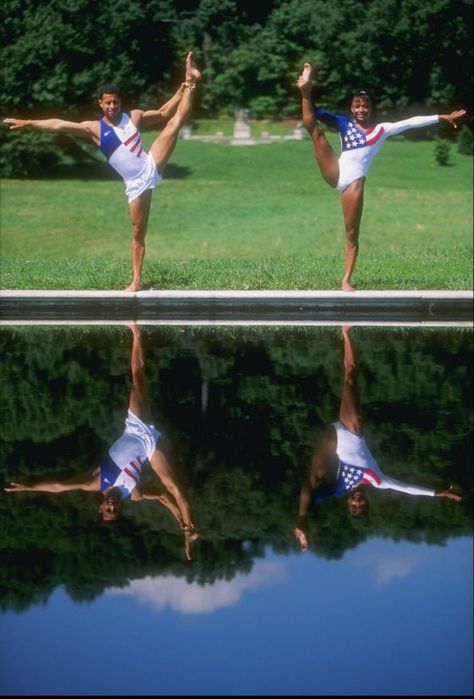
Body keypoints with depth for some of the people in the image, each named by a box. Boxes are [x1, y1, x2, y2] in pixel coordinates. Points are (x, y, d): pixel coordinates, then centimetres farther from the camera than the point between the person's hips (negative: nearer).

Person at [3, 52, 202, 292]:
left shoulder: (135, 117, 5)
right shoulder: (94, 129, -1)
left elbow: (163, 113, 16)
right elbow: (58, 124, -5)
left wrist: (182, 90, 6)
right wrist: (27, 123, -9)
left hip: (152, 167, 1)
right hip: (135, 184, -1)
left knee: (177, 120, -11)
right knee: (138, 232, 0)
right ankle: (137, 280, 6)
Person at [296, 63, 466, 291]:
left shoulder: (381, 130, 12)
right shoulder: (344, 124, 12)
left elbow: (411, 122, 8)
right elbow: (318, 114, 2)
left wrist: (441, 117, 6)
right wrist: (306, 92, -14)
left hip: (354, 182, -1)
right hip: (334, 174, 1)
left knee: (352, 234, -2)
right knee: (314, 128, -11)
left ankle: (346, 281, 0)